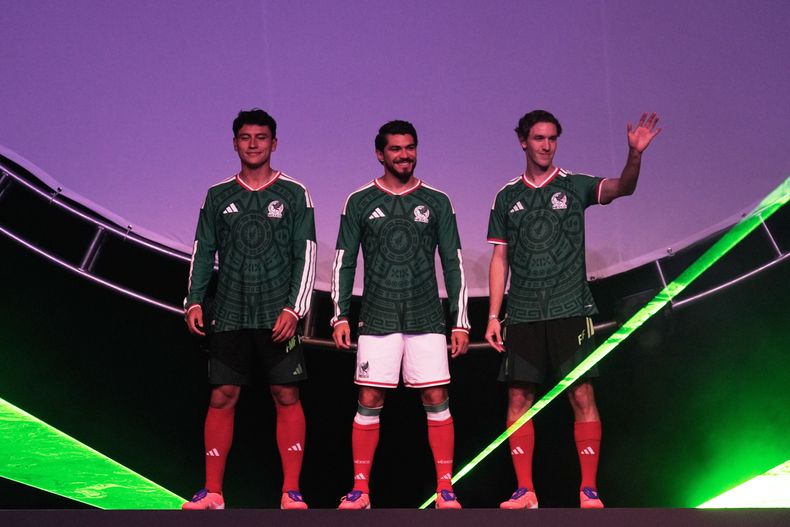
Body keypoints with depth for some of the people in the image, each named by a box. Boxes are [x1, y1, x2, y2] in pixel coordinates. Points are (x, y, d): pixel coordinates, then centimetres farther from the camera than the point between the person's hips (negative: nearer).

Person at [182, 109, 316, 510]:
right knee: (222, 398, 2)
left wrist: (293, 309, -10)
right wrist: (194, 301, -1)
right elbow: (203, 252, 11)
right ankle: (212, 493, 9)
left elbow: (306, 256, -1)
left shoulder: (294, 194, 3)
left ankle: (291, 493, 5)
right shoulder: (218, 196, 10)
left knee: (287, 398, -2)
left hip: (278, 317, -2)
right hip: (229, 317, 2)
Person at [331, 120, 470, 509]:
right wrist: (340, 317, 0)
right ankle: (360, 489, 6)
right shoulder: (359, 202, 6)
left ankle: (445, 488, 4)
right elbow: (344, 263, 7)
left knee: (436, 400, -3)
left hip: (427, 318, 0)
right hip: (377, 318, 0)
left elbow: (453, 264, 7)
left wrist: (461, 321, 3)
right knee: (369, 401, -2)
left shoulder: (437, 202, 7)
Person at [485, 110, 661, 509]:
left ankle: (589, 491, 1)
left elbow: (622, 187, -15)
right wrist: (493, 316, 5)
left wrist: (635, 154, -35)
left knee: (582, 396, -5)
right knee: (519, 398, 2)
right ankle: (525, 491, 10)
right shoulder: (508, 196, 11)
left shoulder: (574, 187, 4)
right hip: (522, 315, 2)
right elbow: (500, 259, 11)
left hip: (569, 310, -2)